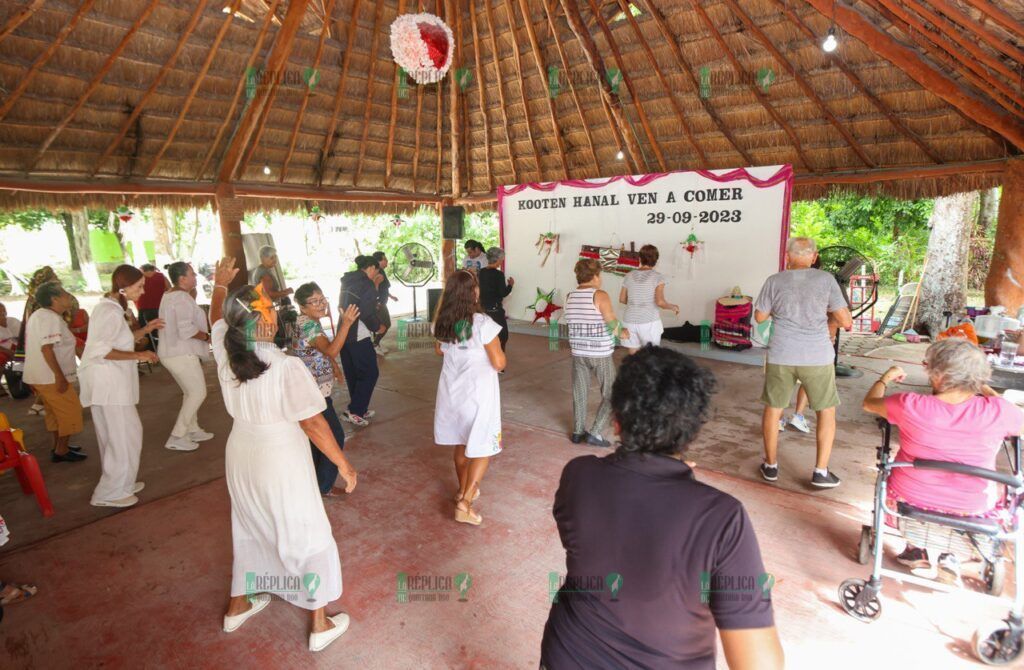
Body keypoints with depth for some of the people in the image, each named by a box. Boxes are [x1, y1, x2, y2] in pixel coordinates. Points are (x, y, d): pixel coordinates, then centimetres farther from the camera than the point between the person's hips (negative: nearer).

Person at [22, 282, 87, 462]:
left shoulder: (39, 315, 14)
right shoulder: (51, 318, -19)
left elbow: (40, 345, 19)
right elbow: (46, 348, -27)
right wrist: (60, 376, -26)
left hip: (39, 375, 10)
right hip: (51, 377, -10)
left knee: (56, 412, 21)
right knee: (71, 413, 0)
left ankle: (59, 446, 31)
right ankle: (62, 451, 7)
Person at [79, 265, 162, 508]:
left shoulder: (111, 308, 14)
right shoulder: (110, 311, -18)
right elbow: (99, 350, -26)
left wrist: (145, 330, 11)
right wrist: (137, 355, -23)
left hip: (112, 381, 11)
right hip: (108, 382, -11)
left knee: (116, 435, 18)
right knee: (125, 435, -3)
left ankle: (121, 483, 30)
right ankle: (110, 492, 7)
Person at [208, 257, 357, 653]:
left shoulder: (225, 353, -8)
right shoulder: (286, 367, -26)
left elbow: (217, 319, 16)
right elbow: (313, 424, -23)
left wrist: (219, 285, 26)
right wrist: (343, 464, -14)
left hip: (240, 456, 7)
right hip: (281, 462, -6)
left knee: (248, 530, 28)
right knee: (309, 538, 11)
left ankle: (238, 606, 48)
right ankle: (321, 624, 24)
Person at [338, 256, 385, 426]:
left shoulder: (347, 281, 11)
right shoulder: (367, 284, -13)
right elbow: (367, 314, -20)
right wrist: (377, 327, -3)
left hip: (343, 333, 8)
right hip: (358, 336, -8)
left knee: (352, 373, 15)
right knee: (370, 373, 1)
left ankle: (360, 408, 25)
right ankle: (353, 411, 0)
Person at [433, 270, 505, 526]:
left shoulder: (442, 322, -3)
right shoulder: (482, 323, -21)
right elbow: (499, 363, -17)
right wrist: (496, 347, 1)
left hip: (452, 391, 6)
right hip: (477, 393, -6)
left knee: (461, 443, 23)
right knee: (482, 449, 8)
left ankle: (464, 490, 39)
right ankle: (464, 504, 3)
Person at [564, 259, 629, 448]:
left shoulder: (570, 297, 2)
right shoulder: (600, 296, -14)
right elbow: (612, 325, -17)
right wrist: (622, 333, 4)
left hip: (578, 352, 5)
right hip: (600, 354, -5)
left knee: (579, 393, 17)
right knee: (610, 395, 8)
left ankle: (578, 431, 25)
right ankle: (595, 433, 4)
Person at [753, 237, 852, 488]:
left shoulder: (775, 281, -2)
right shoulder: (826, 279, -3)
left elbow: (760, 317, 7)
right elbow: (846, 321, -3)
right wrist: (827, 313, 16)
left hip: (781, 356, 1)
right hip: (818, 357, 0)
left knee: (772, 409, 16)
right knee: (826, 411, 17)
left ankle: (771, 466, 25)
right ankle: (821, 472, 17)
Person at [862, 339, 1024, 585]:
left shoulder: (910, 405, -23)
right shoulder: (998, 411, -21)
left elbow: (869, 402, -2)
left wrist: (886, 378, 17)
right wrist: (986, 389, 12)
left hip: (909, 498, -1)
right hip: (972, 509, 2)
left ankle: (916, 550, 36)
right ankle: (950, 556, 29)